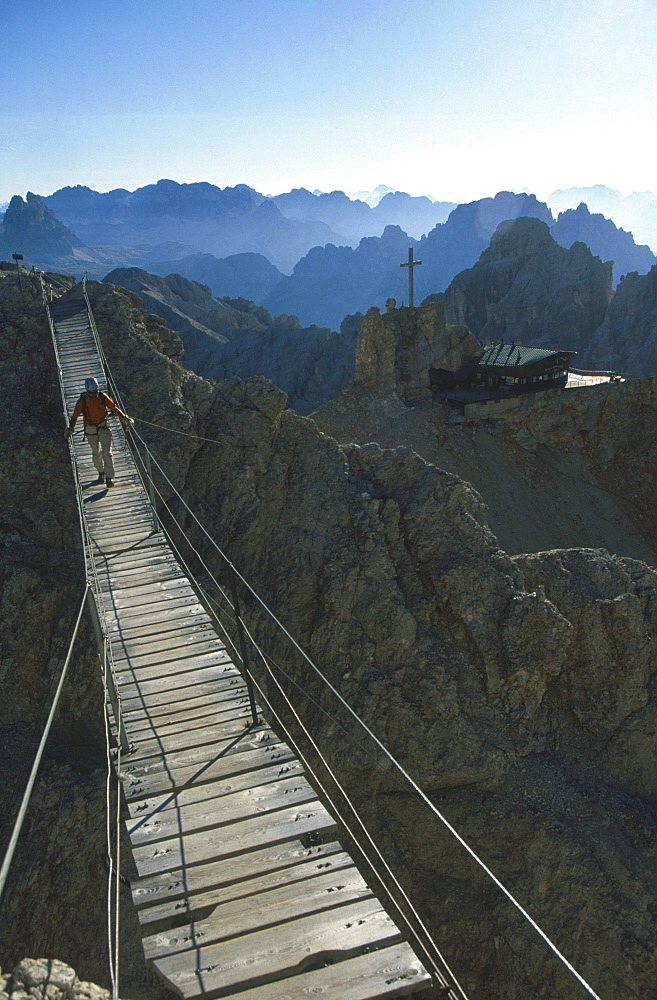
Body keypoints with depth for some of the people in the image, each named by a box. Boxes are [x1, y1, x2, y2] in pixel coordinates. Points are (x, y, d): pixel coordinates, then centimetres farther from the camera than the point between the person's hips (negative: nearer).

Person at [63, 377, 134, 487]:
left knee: (107, 452, -12)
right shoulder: (82, 400, -11)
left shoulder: (103, 397, -10)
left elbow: (114, 408, -1)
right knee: (96, 453, 15)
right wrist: (70, 428, -11)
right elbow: (75, 415, -4)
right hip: (90, 430, 1)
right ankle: (101, 473, 37)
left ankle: (109, 478, -10)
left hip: (103, 428, -1)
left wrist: (125, 418, -6)